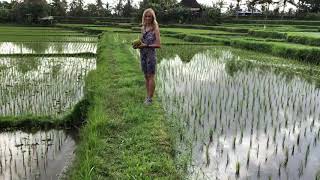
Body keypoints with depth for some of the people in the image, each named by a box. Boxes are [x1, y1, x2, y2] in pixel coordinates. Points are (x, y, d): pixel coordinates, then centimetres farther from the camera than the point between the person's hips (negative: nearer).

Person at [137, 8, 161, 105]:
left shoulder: (155, 29, -8)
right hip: (143, 54, 6)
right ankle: (148, 96, 21)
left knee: (150, 76, -1)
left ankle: (150, 98, 5)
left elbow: (158, 44, -13)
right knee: (146, 76, 12)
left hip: (151, 54, -6)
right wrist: (138, 44, -2)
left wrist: (146, 45, -19)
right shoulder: (143, 28, 9)